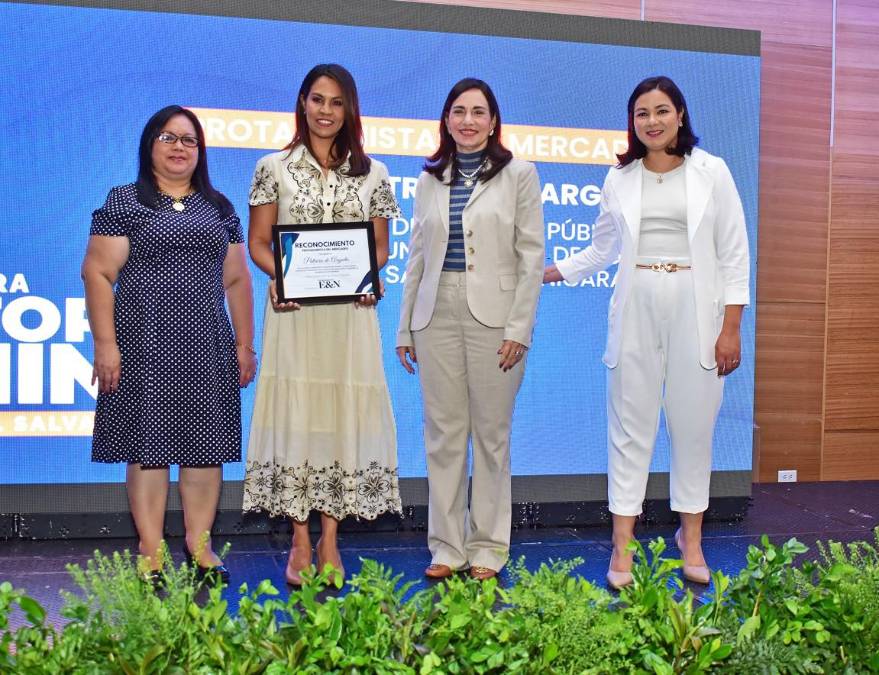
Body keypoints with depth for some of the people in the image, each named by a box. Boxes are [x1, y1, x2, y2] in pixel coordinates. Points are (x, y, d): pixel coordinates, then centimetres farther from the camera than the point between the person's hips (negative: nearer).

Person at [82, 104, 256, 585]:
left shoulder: (219, 208, 15)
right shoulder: (124, 202, 3)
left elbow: (236, 279, 14)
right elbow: (97, 273, -2)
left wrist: (245, 345, 9)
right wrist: (105, 343, -10)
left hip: (207, 347, 4)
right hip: (145, 343, -3)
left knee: (206, 445, 4)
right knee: (148, 444, -1)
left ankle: (200, 544, 16)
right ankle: (151, 554, 8)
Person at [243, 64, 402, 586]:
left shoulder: (372, 174, 10)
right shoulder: (275, 167, 7)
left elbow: (381, 247, 12)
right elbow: (258, 243, 6)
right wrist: (281, 276, -13)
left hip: (350, 313, 1)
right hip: (294, 312, -1)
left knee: (344, 413, 0)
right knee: (295, 413, -2)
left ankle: (330, 542, 10)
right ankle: (301, 544, 8)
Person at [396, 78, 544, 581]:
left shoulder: (518, 175, 4)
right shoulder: (430, 180, 13)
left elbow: (532, 256, -2)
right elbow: (418, 257, 14)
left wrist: (519, 328, -10)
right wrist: (405, 328, 9)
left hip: (493, 317, -3)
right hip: (437, 315, 3)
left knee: (492, 434, 3)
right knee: (443, 435, 5)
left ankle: (488, 548, 15)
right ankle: (447, 547, 15)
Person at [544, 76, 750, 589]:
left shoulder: (711, 172, 2)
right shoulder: (619, 179, 8)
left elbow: (734, 255, 1)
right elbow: (601, 250, 17)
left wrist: (731, 328, -5)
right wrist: (548, 273, 8)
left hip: (696, 308, -1)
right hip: (635, 309, 1)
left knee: (694, 423, 6)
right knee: (631, 425, 2)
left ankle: (691, 537, 22)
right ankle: (623, 544, 8)